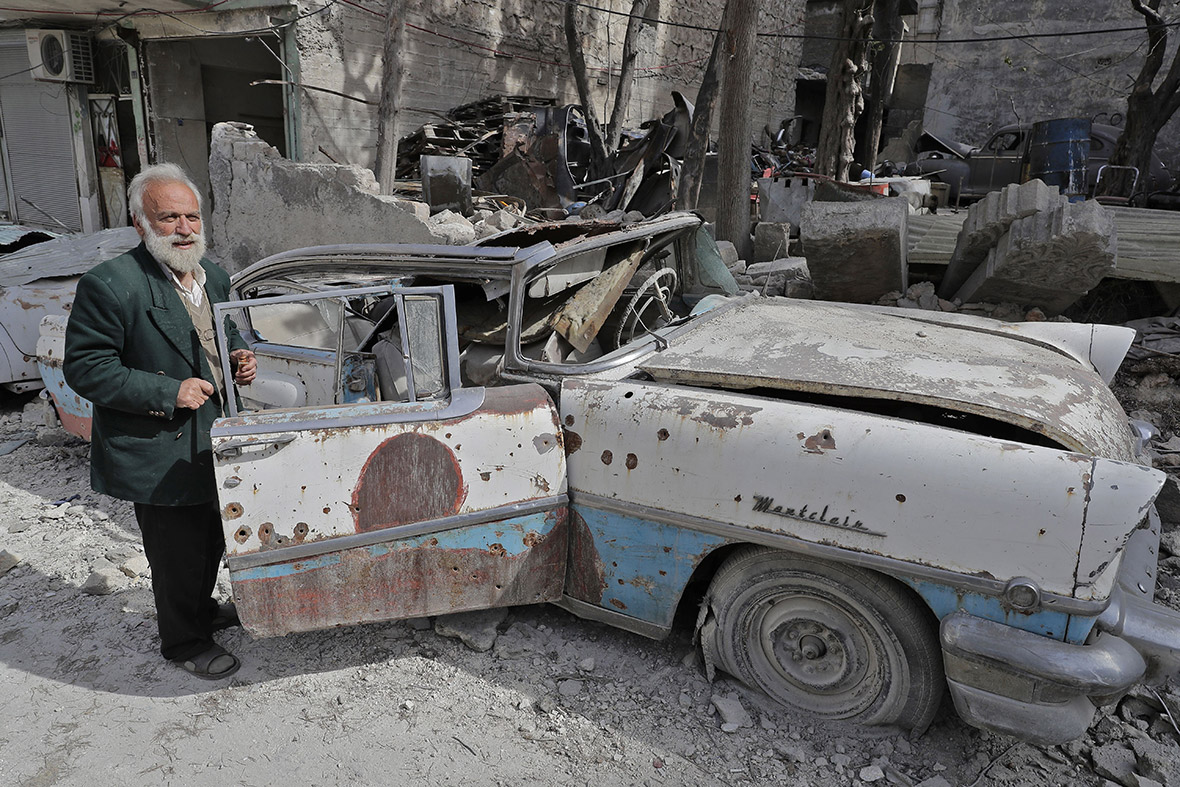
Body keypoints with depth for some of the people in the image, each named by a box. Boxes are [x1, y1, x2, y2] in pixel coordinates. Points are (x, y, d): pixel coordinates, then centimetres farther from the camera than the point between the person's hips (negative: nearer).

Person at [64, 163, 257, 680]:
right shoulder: (109, 285, -20)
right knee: (177, 554, 9)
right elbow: (84, 368, -18)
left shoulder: (213, 276, 4)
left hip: (213, 443, 8)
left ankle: (201, 608, 50)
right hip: (158, 455, -7)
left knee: (212, 540, 25)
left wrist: (239, 359, -4)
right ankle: (183, 641, 32)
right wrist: (168, 393, -25)